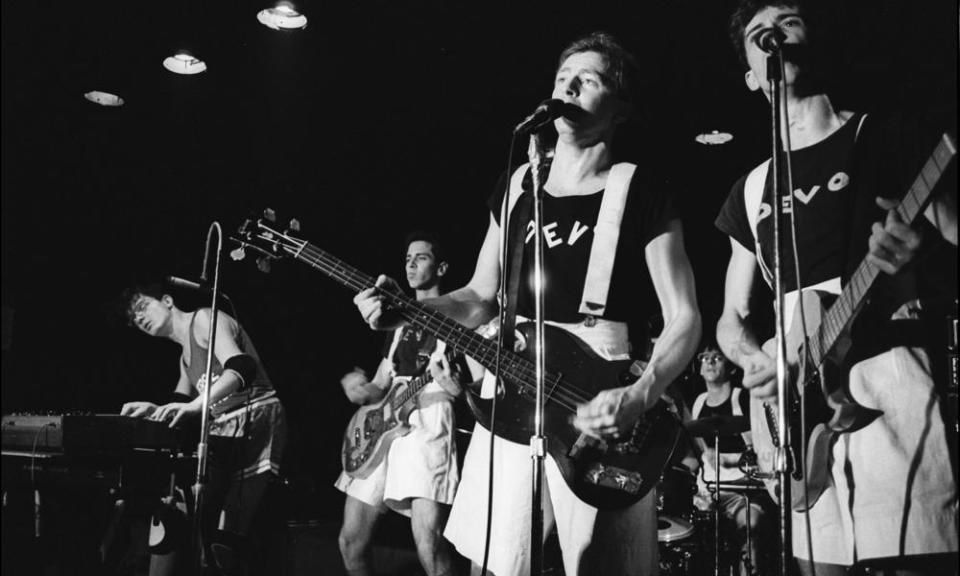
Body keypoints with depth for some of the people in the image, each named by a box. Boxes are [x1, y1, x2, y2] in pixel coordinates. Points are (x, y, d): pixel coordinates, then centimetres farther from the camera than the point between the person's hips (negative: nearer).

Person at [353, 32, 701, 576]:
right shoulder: (516, 184, 12)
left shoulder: (641, 194, -2)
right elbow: (481, 297, 16)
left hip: (599, 410, -4)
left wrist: (640, 397, -22)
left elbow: (685, 318, -5)